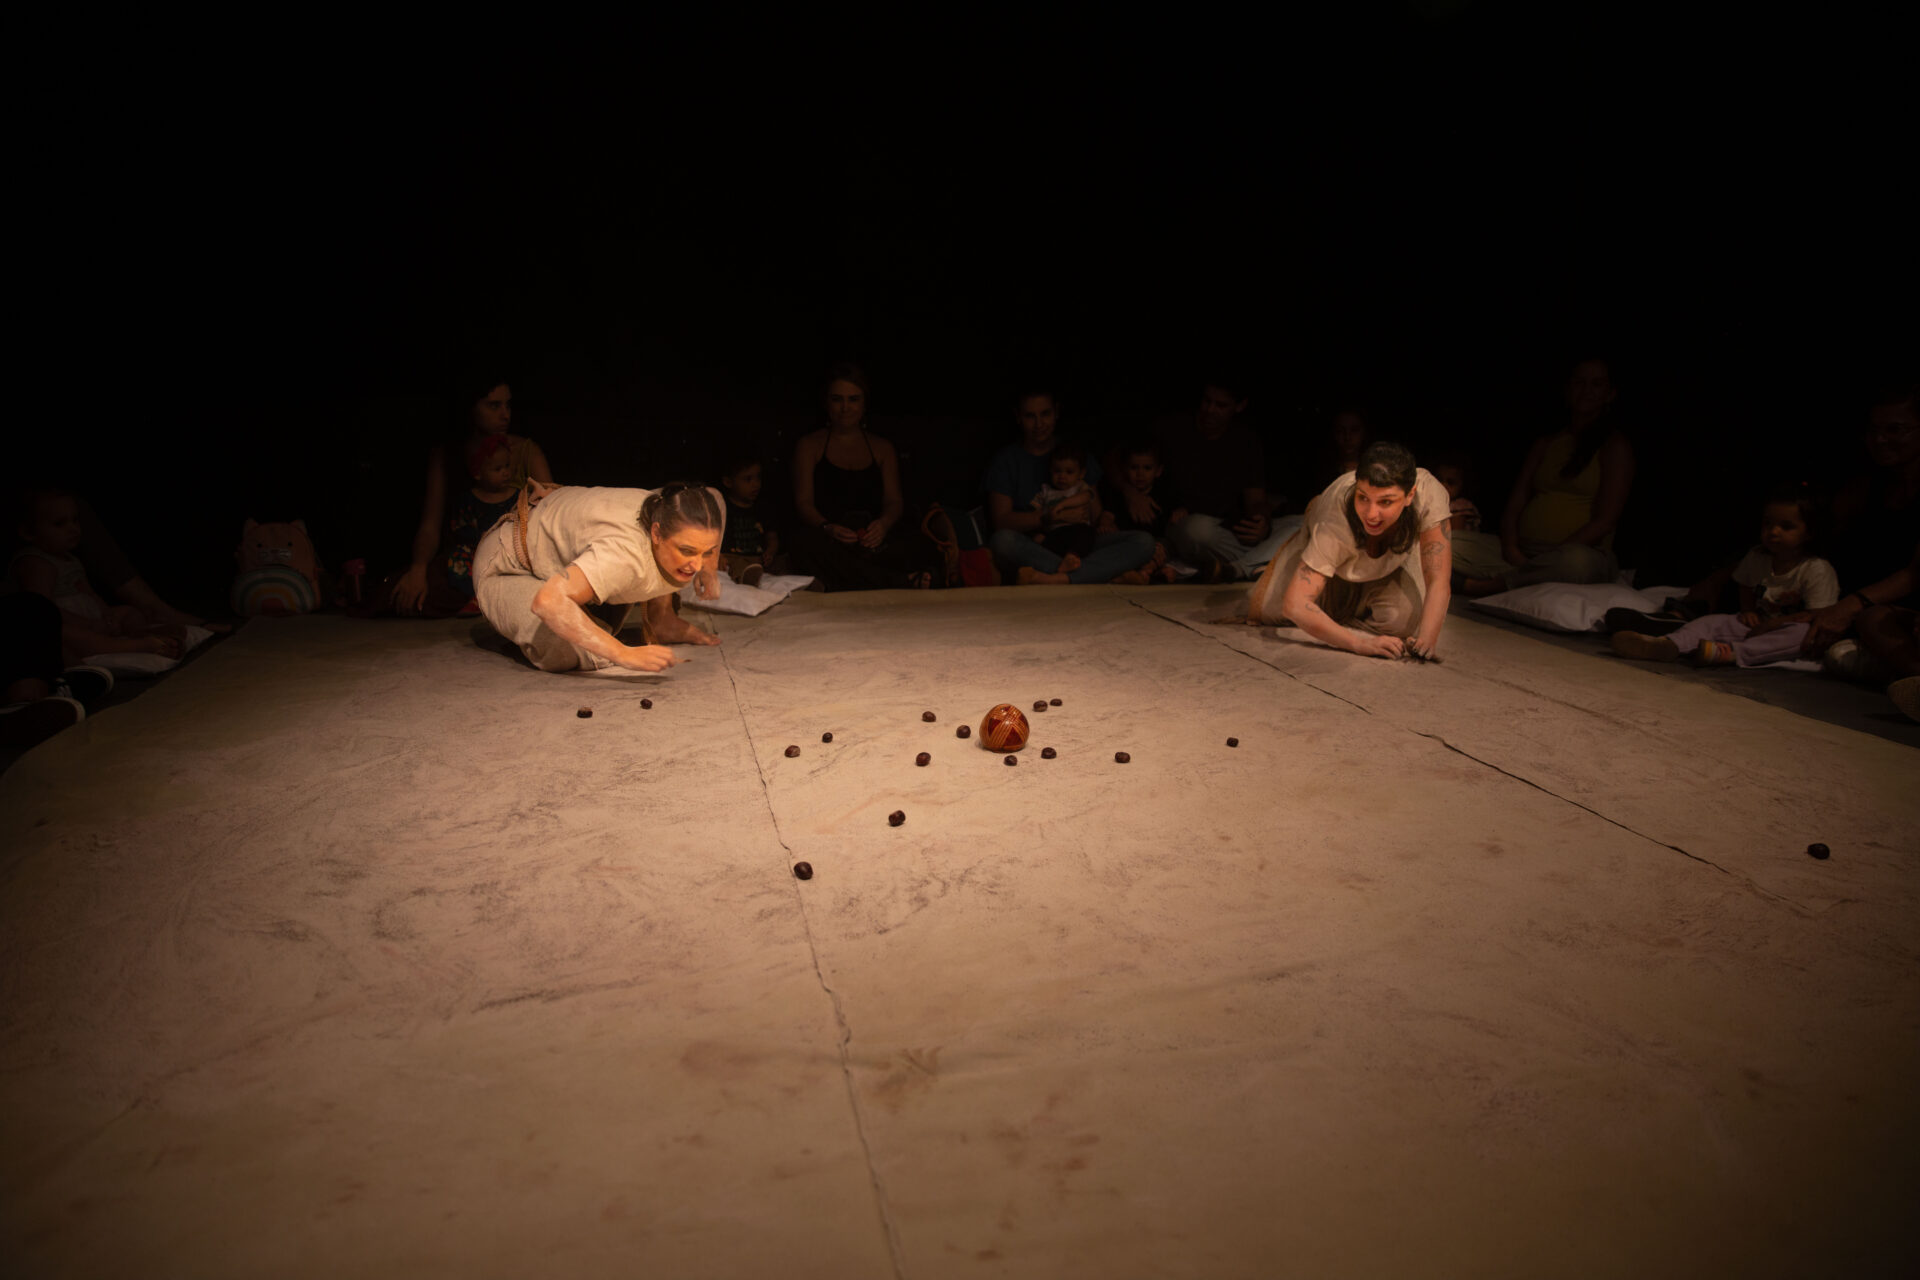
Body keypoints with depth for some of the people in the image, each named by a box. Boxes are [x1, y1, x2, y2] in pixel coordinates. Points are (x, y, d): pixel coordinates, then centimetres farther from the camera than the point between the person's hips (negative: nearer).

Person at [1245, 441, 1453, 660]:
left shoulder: (1429, 493, -40)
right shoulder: (1335, 520, -44)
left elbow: (1439, 582, -35)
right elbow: (1294, 606, -49)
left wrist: (1426, 640, -52)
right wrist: (1361, 644, -59)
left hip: (1385, 570, 2)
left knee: (1404, 620, -24)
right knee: (1260, 611, -15)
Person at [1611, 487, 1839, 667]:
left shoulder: (1817, 570, -11)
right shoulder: (1756, 559, 6)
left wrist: (1773, 624, -21)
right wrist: (1748, 611, 5)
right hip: (1758, 624, 5)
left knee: (1803, 631, -38)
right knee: (1712, 621, -20)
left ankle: (1733, 652, -55)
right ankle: (1668, 644, -50)